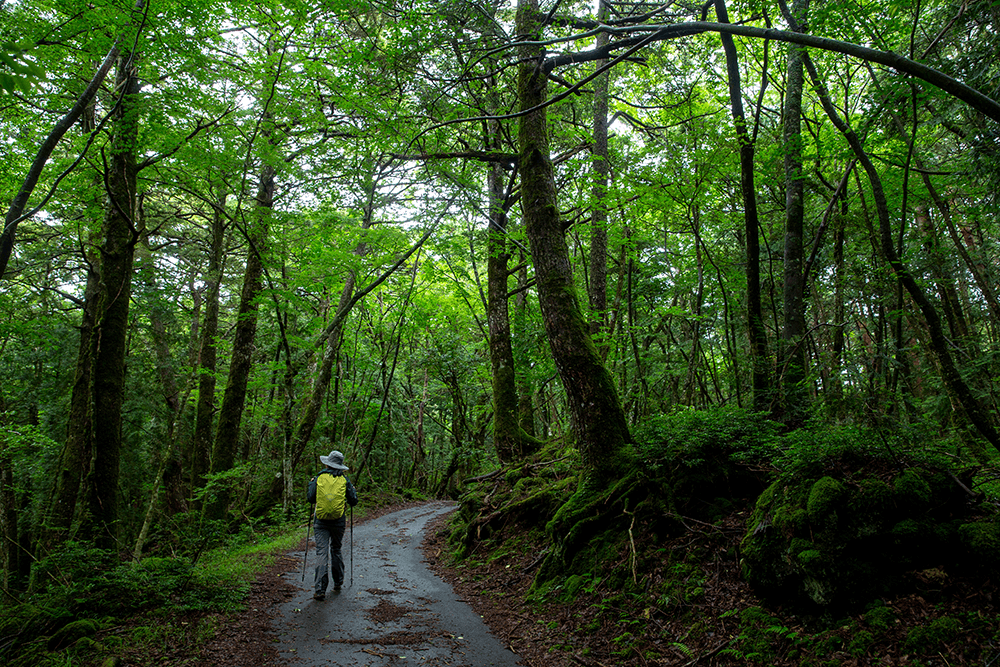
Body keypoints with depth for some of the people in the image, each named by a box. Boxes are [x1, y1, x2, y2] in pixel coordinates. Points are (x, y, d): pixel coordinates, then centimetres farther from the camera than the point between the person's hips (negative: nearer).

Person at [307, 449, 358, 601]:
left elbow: (311, 499, 1)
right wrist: (352, 489, 21)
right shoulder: (344, 480, 1)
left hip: (321, 521, -1)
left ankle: (320, 589, -7)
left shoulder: (319, 478, -2)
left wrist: (311, 484, 16)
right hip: (339, 521, 1)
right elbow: (353, 501, 1)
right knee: (336, 550, 19)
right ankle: (338, 583, 29)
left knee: (321, 553, -1)